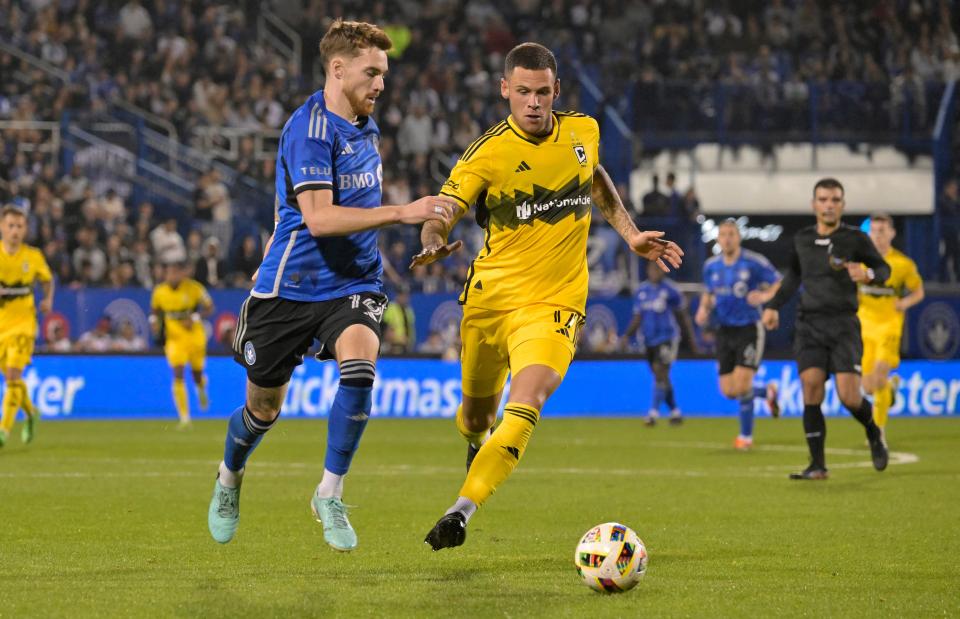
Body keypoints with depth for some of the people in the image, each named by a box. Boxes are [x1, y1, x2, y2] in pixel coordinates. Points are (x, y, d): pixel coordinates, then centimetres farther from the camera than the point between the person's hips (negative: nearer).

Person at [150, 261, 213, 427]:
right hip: (174, 337, 1)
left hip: (195, 335, -1)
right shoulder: (159, 291, -4)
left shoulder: (194, 288, -12)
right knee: (178, 375, -14)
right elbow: (154, 310, 14)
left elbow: (209, 308, -7)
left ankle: (201, 388, 53)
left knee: (197, 373, 11)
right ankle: (184, 417, -13)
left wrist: (195, 318, -23)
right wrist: (155, 322, -7)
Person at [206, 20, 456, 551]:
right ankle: (229, 479, 43)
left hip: (353, 284, 5)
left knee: (359, 366, -27)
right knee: (263, 410, 9)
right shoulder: (309, 129, -18)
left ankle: (329, 495, -15)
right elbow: (318, 217, -29)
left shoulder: (364, 126, 9)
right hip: (292, 285, -5)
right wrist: (402, 213, -34)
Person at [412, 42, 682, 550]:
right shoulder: (487, 153, -10)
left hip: (554, 303, 0)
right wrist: (433, 243, -42)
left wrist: (630, 234, 19)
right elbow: (443, 212, -19)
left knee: (526, 403, -25)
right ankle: (476, 447, 54)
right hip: (489, 298, 0)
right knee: (478, 411, 15)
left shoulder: (583, 132, 2)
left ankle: (461, 511, -30)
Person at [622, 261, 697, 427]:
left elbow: (683, 315, 3)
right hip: (649, 340, 6)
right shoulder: (641, 291, 9)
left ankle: (654, 413, -18)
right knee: (662, 378, 11)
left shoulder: (670, 290, -5)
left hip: (667, 338, -6)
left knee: (660, 374, -15)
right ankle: (675, 413, 24)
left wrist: (690, 337, 7)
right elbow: (637, 318, 14)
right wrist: (627, 335, 0)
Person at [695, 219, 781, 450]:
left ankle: (746, 435, 5)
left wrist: (764, 296, -25)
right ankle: (767, 392, 35)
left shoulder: (754, 263, -11)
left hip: (750, 329, -5)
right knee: (728, 391, 3)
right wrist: (703, 309, -1)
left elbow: (779, 284, -6)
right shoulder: (711, 266, 4)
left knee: (741, 384, -15)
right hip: (725, 331, 5)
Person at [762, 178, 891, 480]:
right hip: (809, 324, 3)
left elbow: (884, 268, 10)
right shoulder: (802, 240, 10)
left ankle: (874, 434, 22)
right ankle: (817, 465, -7)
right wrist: (774, 306, 21)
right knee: (811, 388, -12)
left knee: (849, 396, -11)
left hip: (843, 324, -3)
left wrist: (869, 275, -12)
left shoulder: (855, 239, -1)